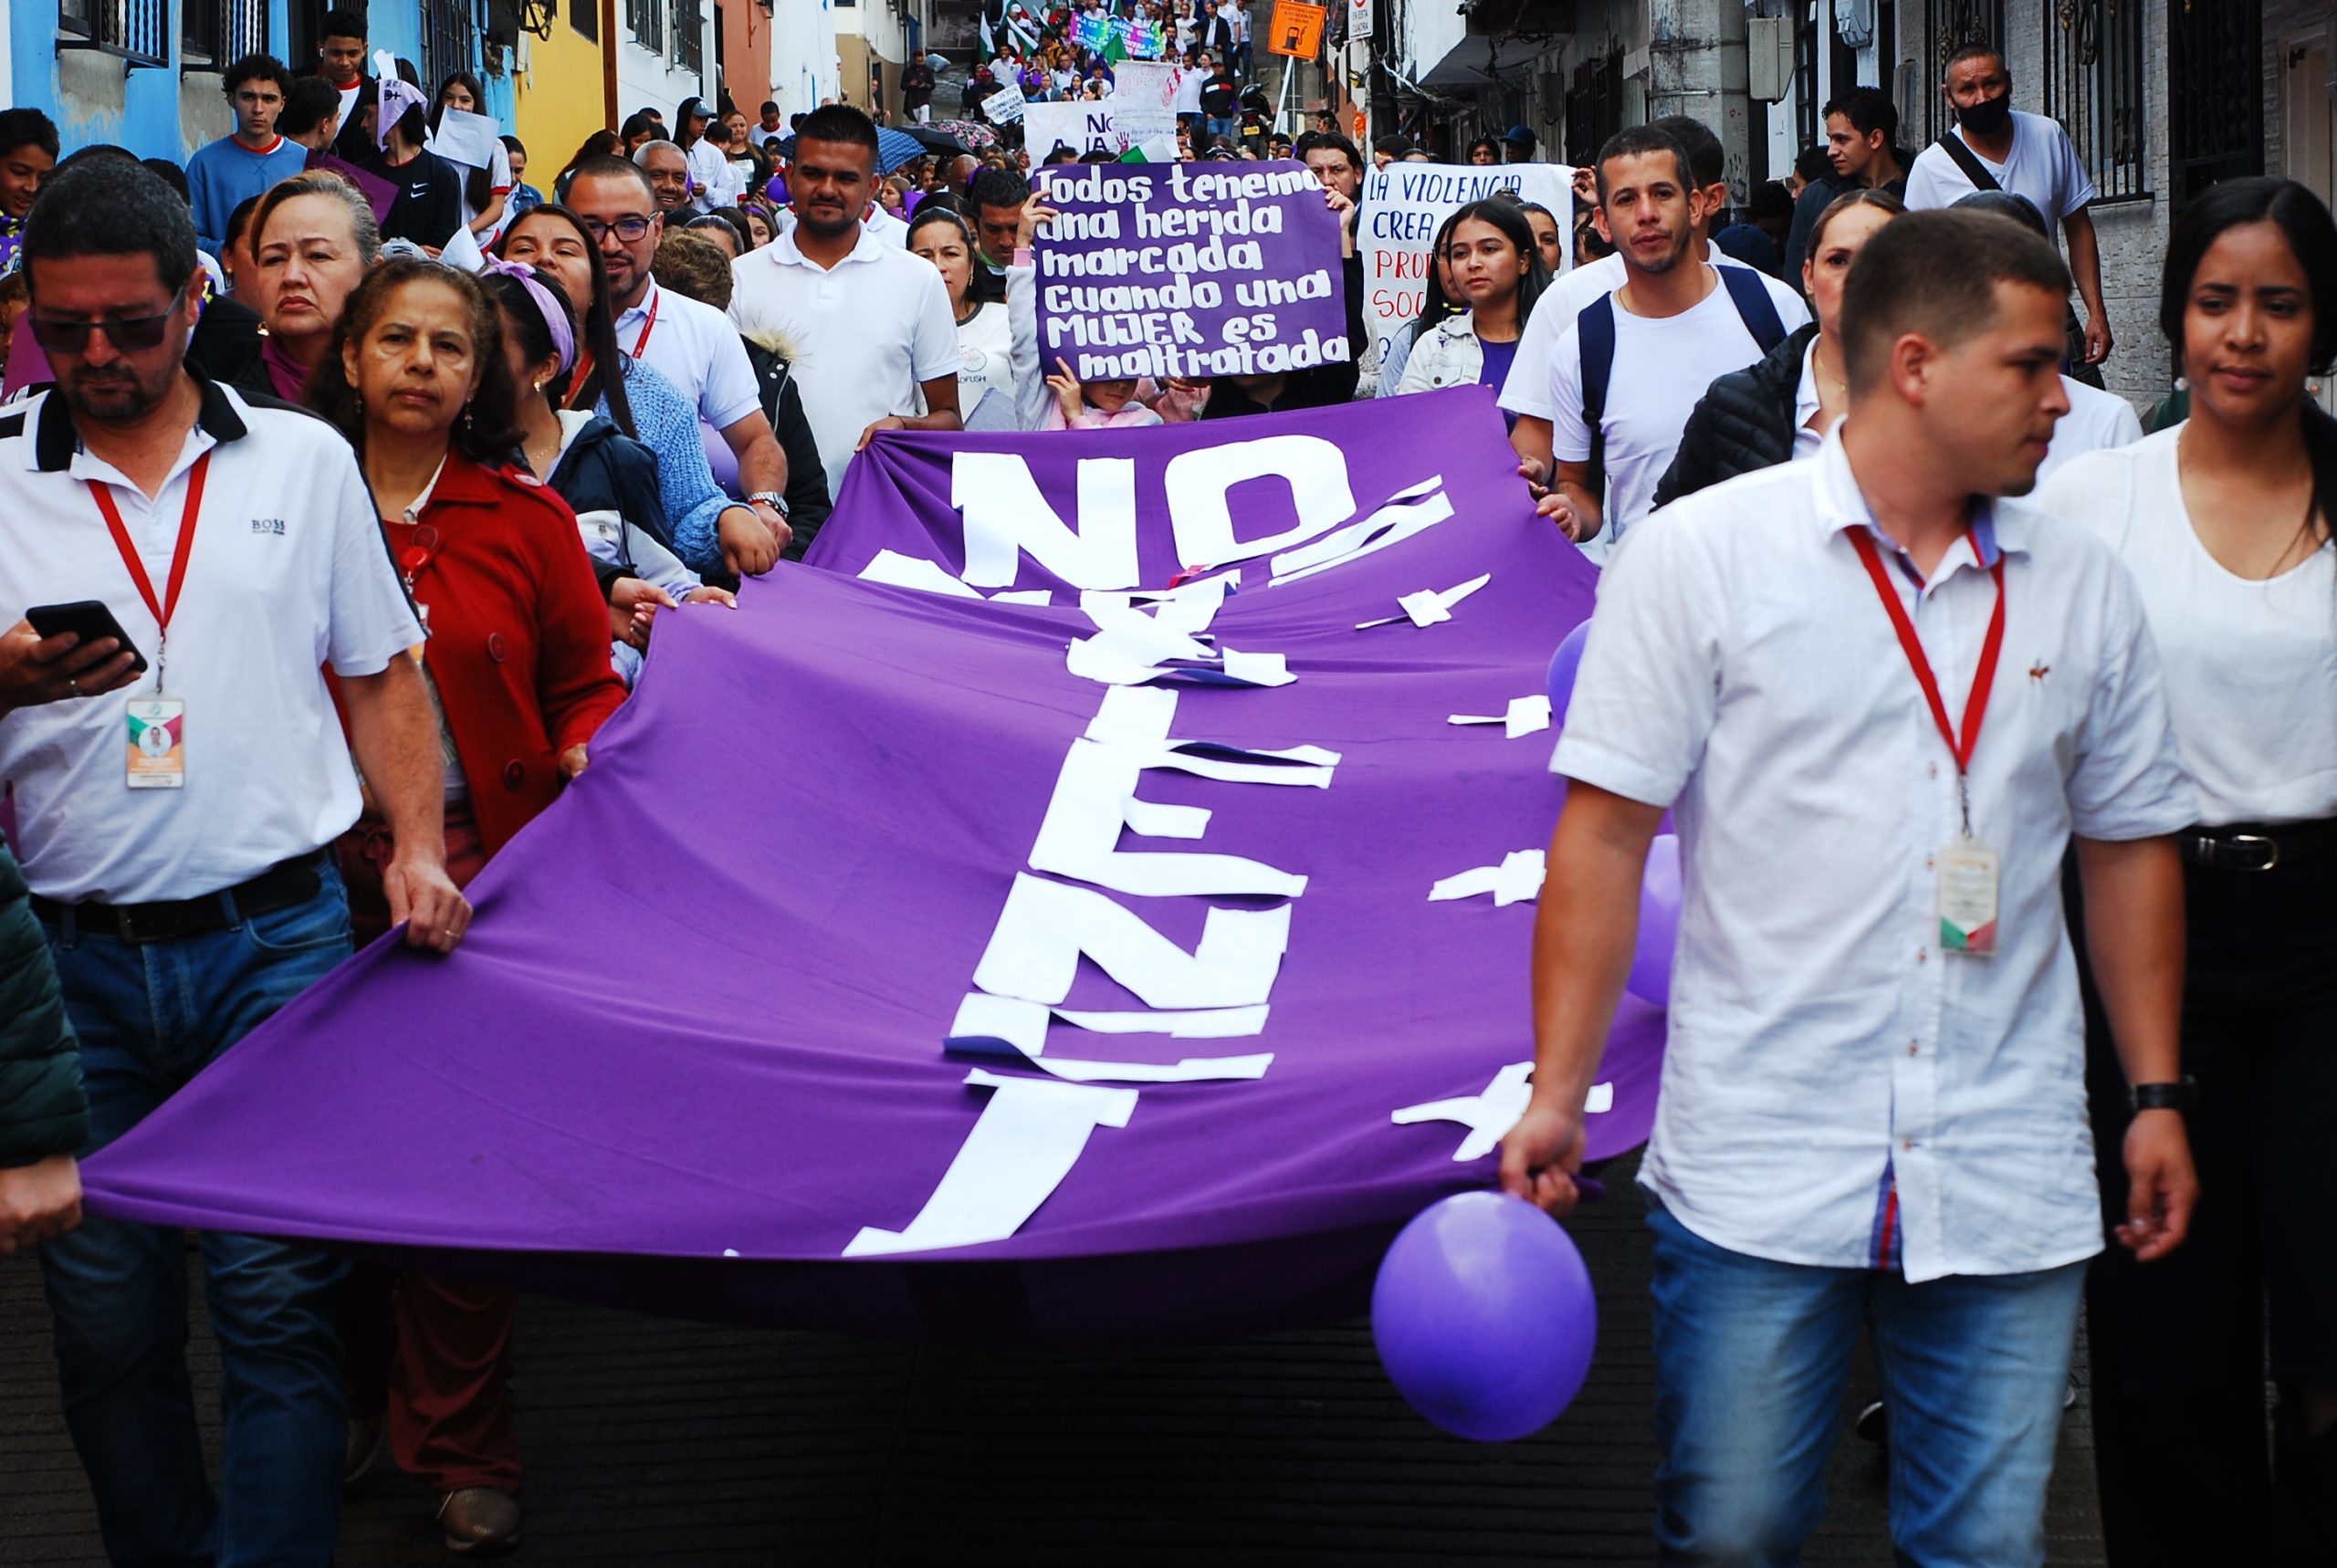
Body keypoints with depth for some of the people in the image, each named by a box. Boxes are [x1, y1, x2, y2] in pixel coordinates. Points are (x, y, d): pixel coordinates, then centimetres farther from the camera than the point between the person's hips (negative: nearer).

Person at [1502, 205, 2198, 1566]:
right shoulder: (1701, 555, -2)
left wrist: (2158, 1092, 13)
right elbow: (1605, 834, -3)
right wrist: (1558, 1093, -8)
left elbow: (2129, 843, 16)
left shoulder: (2084, 588, 9)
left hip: (2011, 1185, 3)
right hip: (1756, 1173, -3)